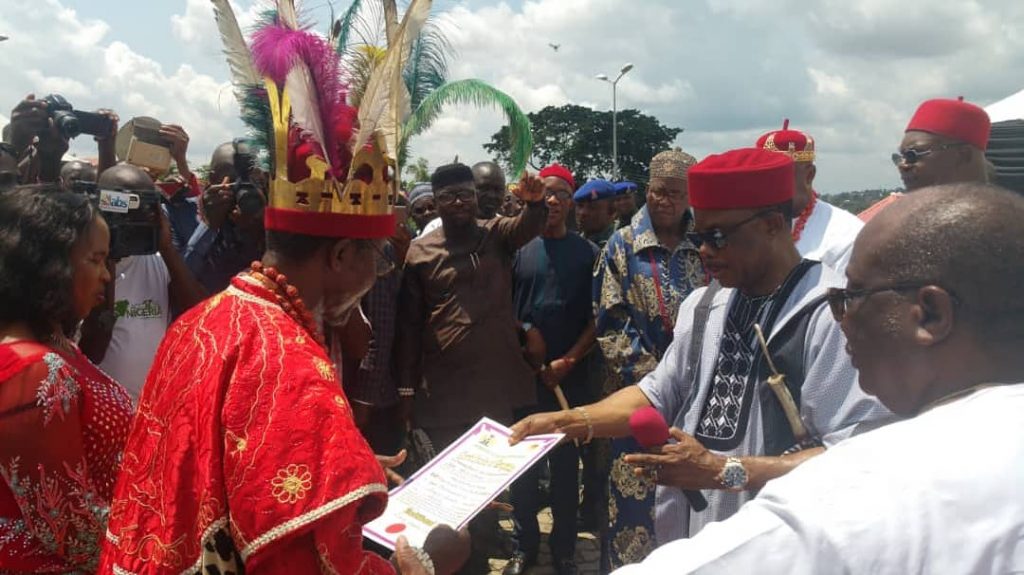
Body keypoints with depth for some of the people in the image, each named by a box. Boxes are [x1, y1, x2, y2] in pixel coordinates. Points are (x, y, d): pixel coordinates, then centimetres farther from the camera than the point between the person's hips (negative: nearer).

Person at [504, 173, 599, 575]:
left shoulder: (587, 252, 3)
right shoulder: (519, 249, 3)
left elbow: (597, 317, 0)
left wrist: (568, 360, -8)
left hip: (570, 374, 0)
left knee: (565, 462, 7)